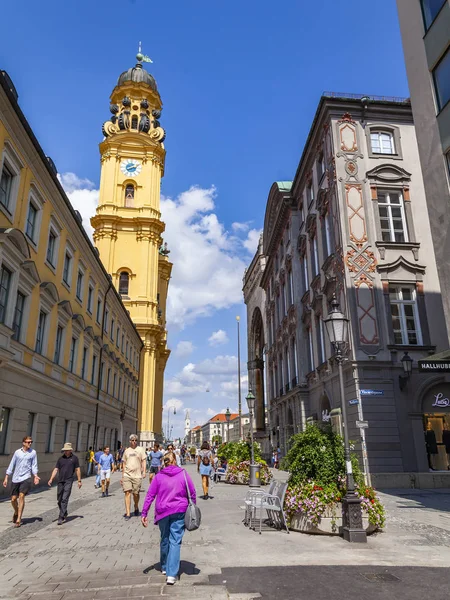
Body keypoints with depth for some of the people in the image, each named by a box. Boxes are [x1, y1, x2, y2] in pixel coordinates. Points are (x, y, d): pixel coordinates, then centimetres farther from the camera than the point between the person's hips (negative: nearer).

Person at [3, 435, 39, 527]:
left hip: (26, 478, -2)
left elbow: (34, 465, 5)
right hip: (15, 478, 2)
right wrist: (6, 478, 6)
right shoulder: (17, 452, 4)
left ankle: (18, 520, -9)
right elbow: (11, 465, 9)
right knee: (13, 499, 6)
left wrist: (35, 476, -8)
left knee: (21, 496, -16)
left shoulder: (33, 452, 2)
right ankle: (16, 513, 37)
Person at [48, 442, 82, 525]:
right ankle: (64, 514, 31)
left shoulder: (74, 458, 0)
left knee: (65, 499, -10)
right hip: (60, 481, 4)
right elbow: (56, 469, 5)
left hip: (68, 481, -4)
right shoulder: (61, 458, 8)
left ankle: (61, 517, -7)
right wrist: (51, 479, -7)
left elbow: (77, 470, 3)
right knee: (59, 499, 11)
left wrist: (79, 480, 1)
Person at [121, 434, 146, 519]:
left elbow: (143, 461, 2)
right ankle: (128, 513, -3)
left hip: (137, 475, -2)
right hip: (127, 475, 2)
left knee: (136, 493, 4)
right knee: (127, 493, -6)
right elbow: (124, 463, 17)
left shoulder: (140, 449, 5)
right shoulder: (127, 451, 12)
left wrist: (144, 471, -10)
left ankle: (136, 507, 33)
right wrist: (123, 475, 16)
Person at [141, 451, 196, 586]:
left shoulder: (159, 476, 0)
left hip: (163, 511, 2)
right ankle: (171, 574, -6)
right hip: (180, 512, -2)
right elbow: (192, 493, 2)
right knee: (175, 541, 1)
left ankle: (164, 567, 35)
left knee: (165, 539, 20)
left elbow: (150, 495, -2)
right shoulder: (183, 474, -1)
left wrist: (144, 514, 1)